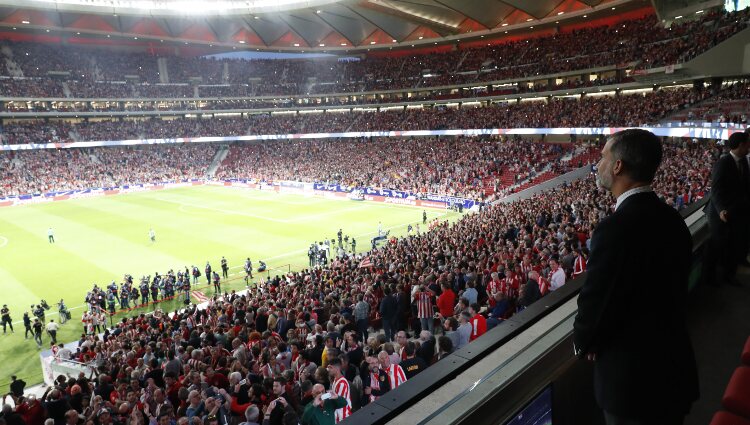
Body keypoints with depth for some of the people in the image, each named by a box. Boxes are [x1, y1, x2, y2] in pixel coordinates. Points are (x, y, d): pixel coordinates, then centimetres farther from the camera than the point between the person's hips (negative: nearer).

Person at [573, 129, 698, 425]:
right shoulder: (672, 220, -1)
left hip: (634, 381, -7)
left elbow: (596, 301, -21)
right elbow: (670, 295, 7)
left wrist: (582, 342, 1)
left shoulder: (616, 228, -28)